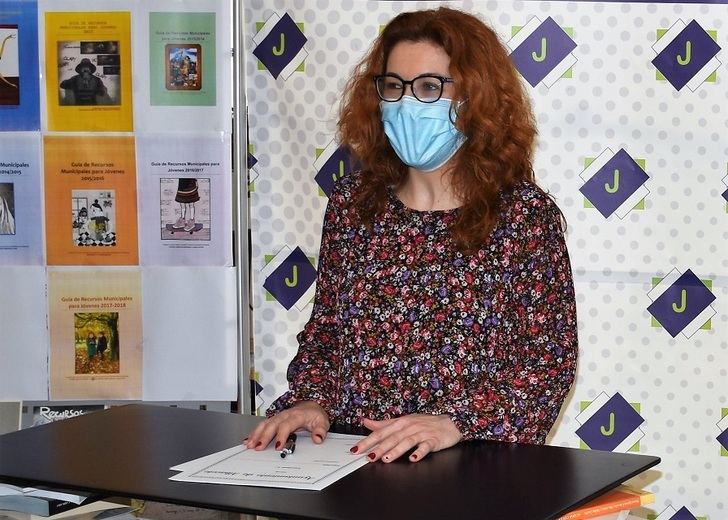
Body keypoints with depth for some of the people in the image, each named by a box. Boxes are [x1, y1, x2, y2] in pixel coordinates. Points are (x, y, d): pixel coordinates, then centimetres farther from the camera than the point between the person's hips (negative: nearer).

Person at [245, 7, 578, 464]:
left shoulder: (525, 214, -3)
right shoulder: (352, 202, 9)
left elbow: (551, 358, -5)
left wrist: (455, 422, -17)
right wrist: (312, 400, -3)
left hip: (474, 466, -4)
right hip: (348, 456, 4)